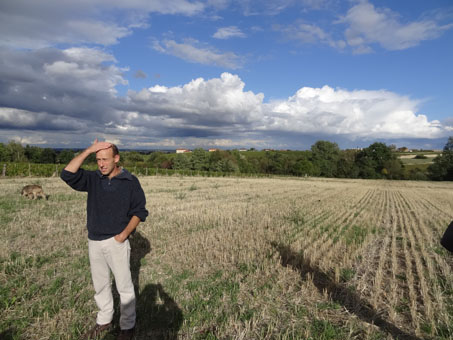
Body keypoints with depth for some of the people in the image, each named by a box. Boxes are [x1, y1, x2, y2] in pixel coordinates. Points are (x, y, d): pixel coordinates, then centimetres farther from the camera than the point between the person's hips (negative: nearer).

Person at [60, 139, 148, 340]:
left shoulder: (130, 181, -8)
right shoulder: (92, 179, 0)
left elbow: (139, 211, -5)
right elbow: (67, 174, -16)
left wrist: (124, 235, -13)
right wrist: (88, 150, -19)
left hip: (116, 242, -4)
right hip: (94, 242, 4)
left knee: (124, 286, 7)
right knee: (100, 285, 19)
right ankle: (104, 322, 38)